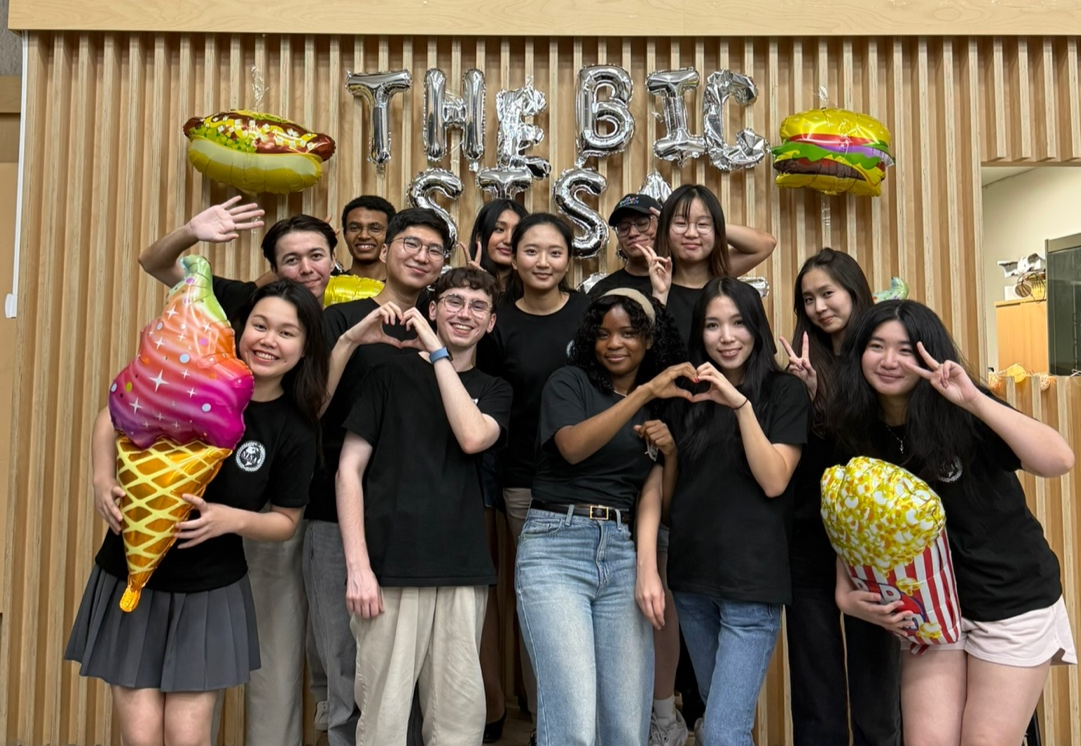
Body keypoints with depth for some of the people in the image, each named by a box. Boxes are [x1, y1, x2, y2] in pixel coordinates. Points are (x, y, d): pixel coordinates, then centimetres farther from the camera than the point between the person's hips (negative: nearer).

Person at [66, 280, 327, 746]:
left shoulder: (296, 430, -11)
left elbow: (286, 521, -1)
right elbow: (112, 416, 4)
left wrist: (234, 519, -21)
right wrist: (103, 480, -13)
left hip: (209, 593, 0)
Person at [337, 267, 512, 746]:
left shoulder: (494, 391, 14)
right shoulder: (390, 374, 6)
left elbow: (472, 438, -8)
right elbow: (349, 469, 1)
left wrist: (437, 352, -6)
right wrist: (358, 567, -8)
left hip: (462, 571, 3)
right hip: (391, 568, -2)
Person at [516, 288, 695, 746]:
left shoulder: (660, 408, 17)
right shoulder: (569, 381, 4)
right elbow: (574, 447, -16)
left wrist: (670, 451, 0)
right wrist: (644, 392, -16)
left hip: (622, 554, 5)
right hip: (556, 549, -4)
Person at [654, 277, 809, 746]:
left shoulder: (785, 393, -4)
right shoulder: (688, 396, 9)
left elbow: (774, 481, -13)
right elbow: (663, 488, 8)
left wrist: (741, 403, -22)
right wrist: (646, 563, -3)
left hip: (752, 581, -5)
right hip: (692, 576, 5)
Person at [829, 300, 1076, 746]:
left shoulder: (961, 418, -16)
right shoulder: (859, 434, -4)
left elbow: (1059, 461, -30)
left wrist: (974, 400, -35)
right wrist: (847, 594, -11)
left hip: (1012, 604, -3)